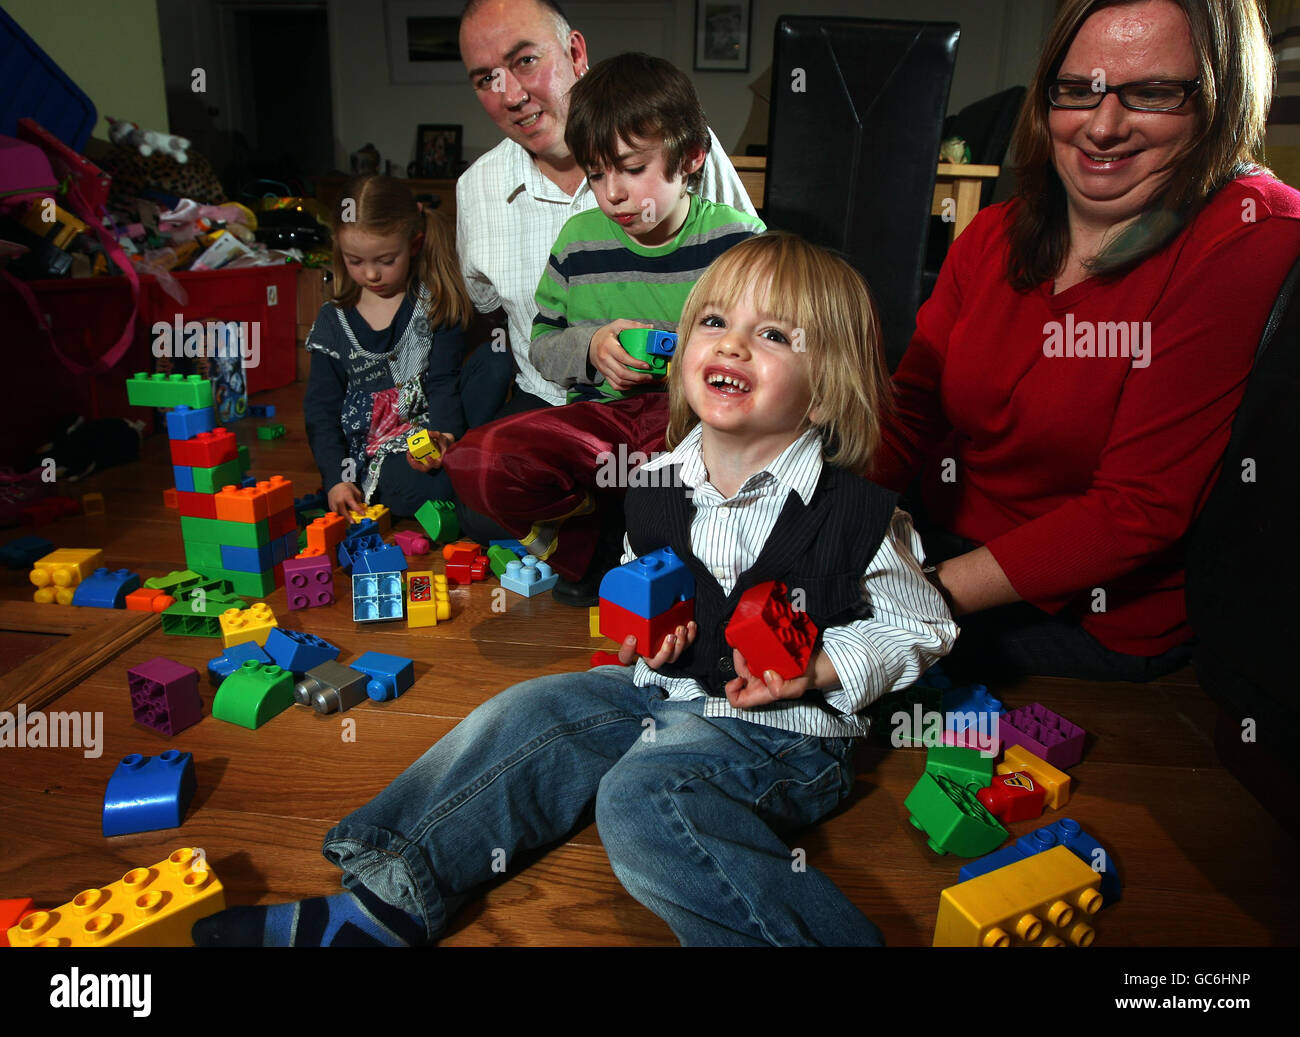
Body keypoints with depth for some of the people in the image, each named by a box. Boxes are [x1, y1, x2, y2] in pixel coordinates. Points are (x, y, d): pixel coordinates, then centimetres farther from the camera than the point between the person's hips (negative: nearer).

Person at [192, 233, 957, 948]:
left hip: (784, 728, -6)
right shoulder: (660, 488, -1)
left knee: (640, 799, -29)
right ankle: (390, 897, -1)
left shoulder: (852, 514, -17)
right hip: (670, 687, 7)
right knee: (528, 717, -5)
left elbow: (922, 626, -4)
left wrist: (816, 669, -18)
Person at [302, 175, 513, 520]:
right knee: (407, 488, -37)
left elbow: (443, 381, -6)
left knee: (494, 363, -22)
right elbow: (321, 411, 4)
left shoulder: (435, 304, 1)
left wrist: (444, 435, -28)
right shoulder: (332, 323, 3)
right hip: (374, 450, -1)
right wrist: (336, 479, -12)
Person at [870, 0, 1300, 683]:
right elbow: (907, 417, 0)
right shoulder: (994, 236, 4)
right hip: (940, 538, 6)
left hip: (1094, 620, -5)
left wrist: (931, 593, -25)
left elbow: (1140, 510, -20)